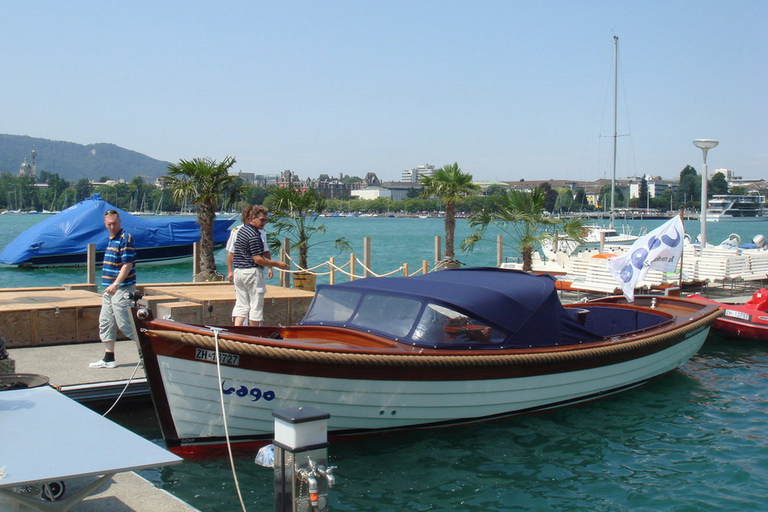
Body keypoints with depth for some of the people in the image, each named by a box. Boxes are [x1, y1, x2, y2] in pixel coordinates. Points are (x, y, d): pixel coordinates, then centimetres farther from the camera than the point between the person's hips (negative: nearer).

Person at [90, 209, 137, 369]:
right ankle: (109, 358, 15)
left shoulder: (125, 238, -13)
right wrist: (110, 286, 18)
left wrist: (115, 284, -26)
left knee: (124, 323, -7)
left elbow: (127, 265, -19)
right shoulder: (111, 239, 15)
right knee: (105, 322, 10)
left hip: (122, 289, -10)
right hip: (109, 289, 10)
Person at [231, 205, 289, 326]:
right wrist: (277, 264, -14)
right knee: (256, 306, 2)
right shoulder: (254, 235, -17)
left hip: (238, 271, 8)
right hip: (252, 272, -8)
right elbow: (258, 259, -20)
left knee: (241, 305, 8)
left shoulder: (242, 230, 13)